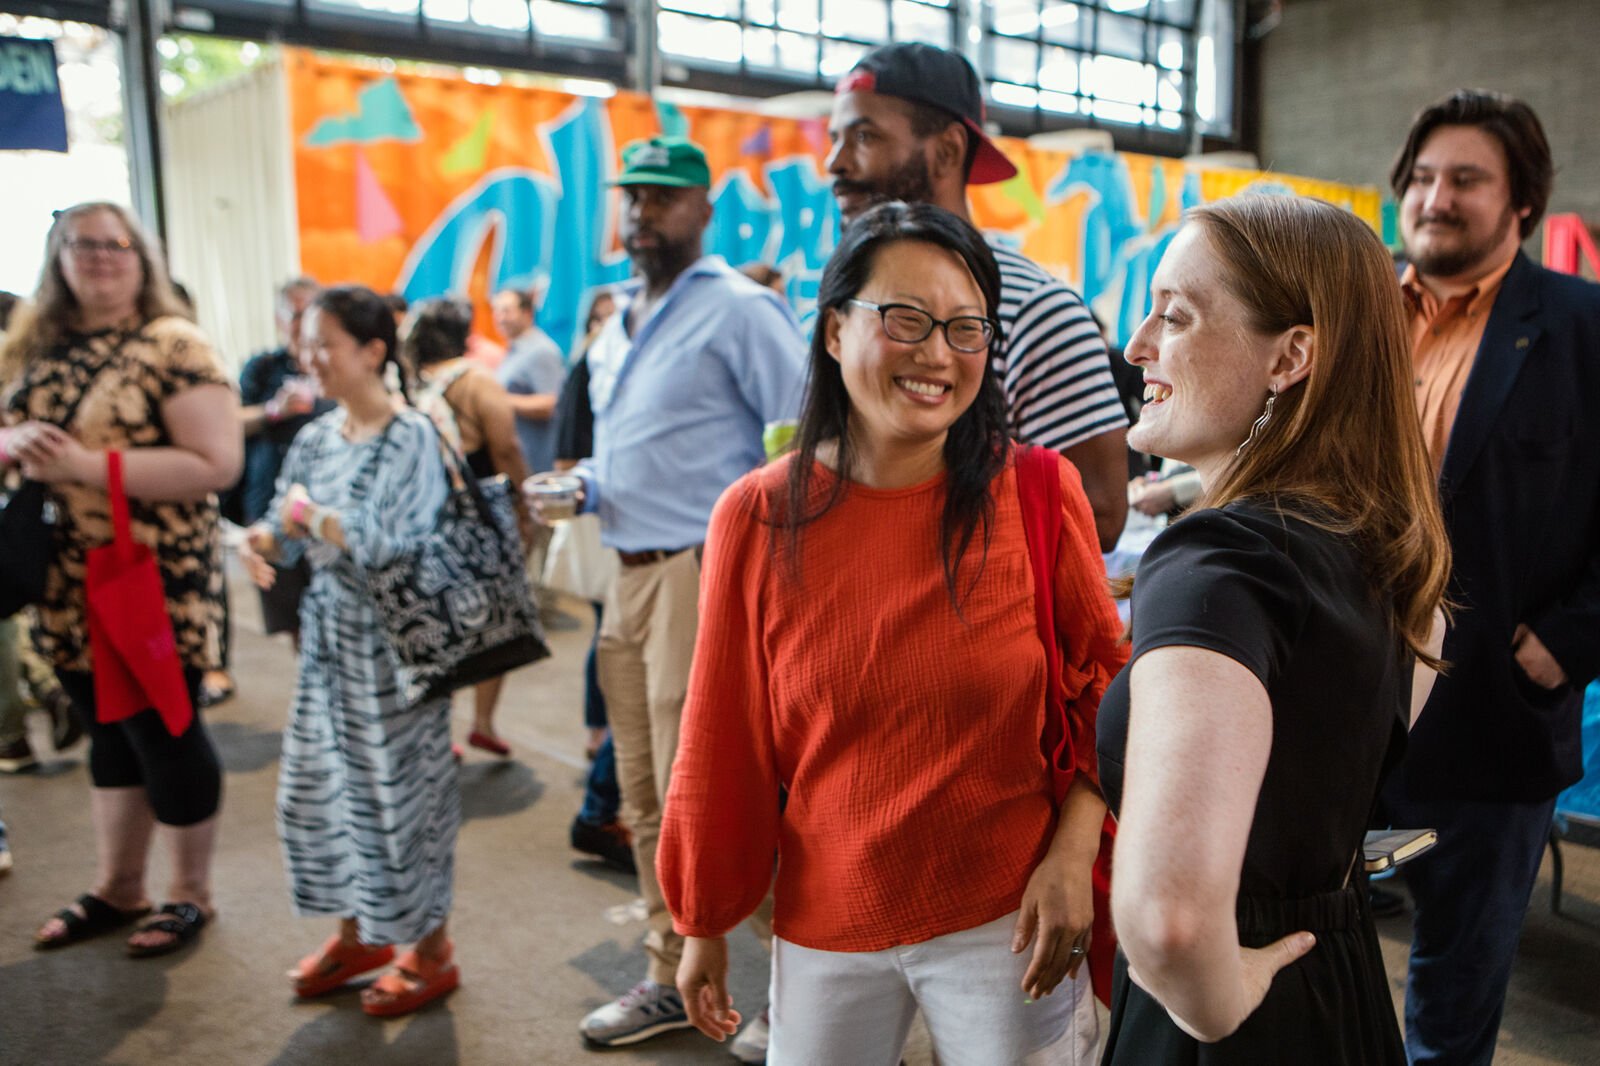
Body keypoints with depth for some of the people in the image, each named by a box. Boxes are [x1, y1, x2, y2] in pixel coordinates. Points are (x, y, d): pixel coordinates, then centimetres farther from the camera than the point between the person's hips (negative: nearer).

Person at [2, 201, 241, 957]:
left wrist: (86, 463, -23)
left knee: (166, 735, 4)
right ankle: (116, 888, 33)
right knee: (109, 736, 17)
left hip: (154, 586, -6)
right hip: (66, 586, 6)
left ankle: (190, 894, 22)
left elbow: (217, 464, -19)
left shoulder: (173, 346, -11)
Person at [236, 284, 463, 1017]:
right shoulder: (317, 437, 7)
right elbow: (286, 526, 9)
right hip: (328, 632, 7)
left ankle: (431, 952, 20)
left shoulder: (412, 437, -12)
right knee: (318, 783, 13)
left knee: (398, 788, 2)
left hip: (390, 639, -7)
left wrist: (311, 514, -15)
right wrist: (262, 541, -12)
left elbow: (391, 543, -21)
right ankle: (357, 933, 33)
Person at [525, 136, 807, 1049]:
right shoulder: (619, 322, 18)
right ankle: (673, 979, 28)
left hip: (706, 571, -8)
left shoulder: (740, 310, -7)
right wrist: (584, 486, 9)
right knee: (647, 797, 14)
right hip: (634, 573, 9)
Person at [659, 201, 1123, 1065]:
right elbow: (725, 737, -1)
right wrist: (704, 924, 7)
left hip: (1007, 918, -1)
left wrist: (1074, 852, -11)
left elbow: (1104, 680, 1)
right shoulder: (757, 517, -8)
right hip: (824, 923, 1)